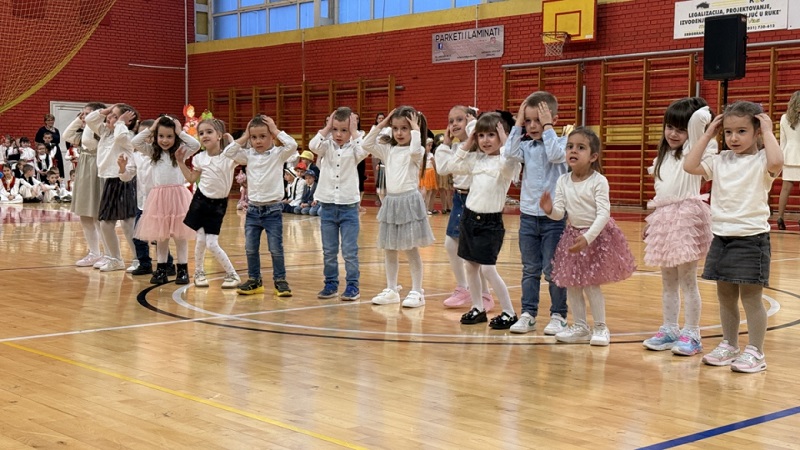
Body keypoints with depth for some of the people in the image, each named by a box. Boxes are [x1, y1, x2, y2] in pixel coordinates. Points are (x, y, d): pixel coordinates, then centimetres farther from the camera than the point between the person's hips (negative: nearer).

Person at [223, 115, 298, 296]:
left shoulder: (278, 154, -5)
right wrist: (244, 137, 1)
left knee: (276, 249, 0)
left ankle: (280, 280, 11)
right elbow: (227, 152, 1)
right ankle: (254, 280, 20)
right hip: (253, 209, 4)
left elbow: (293, 145, -22)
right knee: (250, 249, 8)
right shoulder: (249, 154, 6)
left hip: (273, 209, -4)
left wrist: (276, 131, -12)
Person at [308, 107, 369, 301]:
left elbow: (364, 152, -23)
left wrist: (354, 132, -13)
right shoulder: (327, 147, 4)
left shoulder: (353, 148, -1)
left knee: (350, 252, 0)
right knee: (329, 251, 10)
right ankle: (331, 284, 20)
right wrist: (326, 128, -8)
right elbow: (313, 146, -17)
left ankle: (352, 285, 8)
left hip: (349, 206, -2)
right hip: (327, 206, 3)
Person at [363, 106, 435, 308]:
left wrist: (416, 131, -18)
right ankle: (391, 290, 19)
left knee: (411, 249, -2)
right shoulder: (388, 150, 11)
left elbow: (415, 151, -29)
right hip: (391, 201, 6)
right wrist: (379, 126, 5)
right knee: (389, 250, 10)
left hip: (409, 201, -6)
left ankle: (417, 291, 5)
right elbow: (366, 145, 6)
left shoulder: (416, 151, -6)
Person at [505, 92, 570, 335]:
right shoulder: (526, 145, 6)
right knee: (530, 269, 10)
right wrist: (518, 124, -7)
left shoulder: (561, 142, -4)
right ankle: (528, 314, 16)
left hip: (554, 216, -4)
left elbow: (555, 155, -24)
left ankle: (558, 315, 12)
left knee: (552, 269, 1)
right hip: (528, 214, 4)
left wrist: (547, 128, -15)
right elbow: (511, 152, -12)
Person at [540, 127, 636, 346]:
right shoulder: (563, 181, 0)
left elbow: (603, 213, -20)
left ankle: (600, 327, 10)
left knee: (591, 284, -5)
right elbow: (560, 213, -2)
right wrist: (550, 210, -25)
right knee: (571, 284, 7)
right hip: (572, 234, 6)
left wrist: (588, 237, -29)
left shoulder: (598, 181, -15)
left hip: (597, 235, -5)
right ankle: (580, 326, 19)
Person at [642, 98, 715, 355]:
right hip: (664, 219, 7)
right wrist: (652, 220, 16)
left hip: (686, 217, -7)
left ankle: (691, 334, 0)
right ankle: (669, 330, 19)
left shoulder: (693, 149, -3)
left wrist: (709, 128, -1)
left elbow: (700, 116, -21)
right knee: (668, 281, 12)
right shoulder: (664, 157, 17)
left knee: (687, 280, -4)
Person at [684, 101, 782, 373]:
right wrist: (708, 135, 3)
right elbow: (690, 166, -1)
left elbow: (776, 161, -30)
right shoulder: (720, 161, 8)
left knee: (750, 297, -1)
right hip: (722, 237, 6)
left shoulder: (760, 161, -8)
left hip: (751, 238, -6)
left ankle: (755, 352, 8)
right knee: (725, 297, 14)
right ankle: (729, 346, 27)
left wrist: (768, 132, -16)